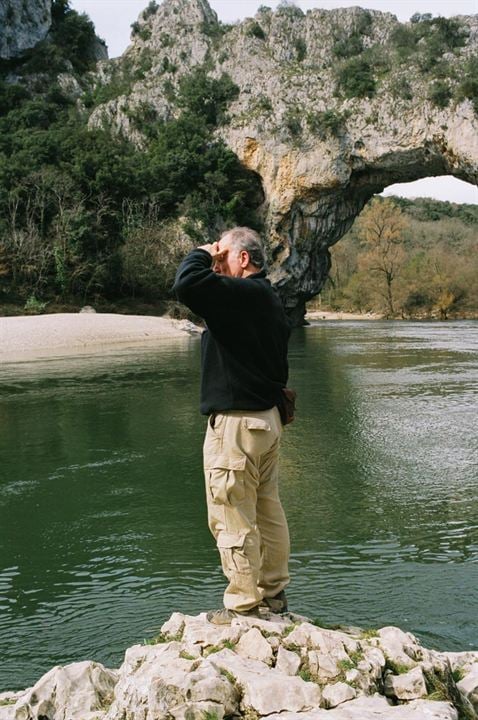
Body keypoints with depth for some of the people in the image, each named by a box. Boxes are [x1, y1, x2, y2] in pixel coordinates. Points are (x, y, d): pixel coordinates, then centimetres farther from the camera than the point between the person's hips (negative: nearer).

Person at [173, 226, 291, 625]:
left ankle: (244, 605, 10)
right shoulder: (270, 299, 13)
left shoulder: (241, 294, -18)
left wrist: (202, 254, -12)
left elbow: (187, 285, -32)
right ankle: (274, 592, 28)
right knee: (268, 510, 17)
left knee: (233, 518, 0)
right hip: (268, 416, 10)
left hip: (236, 422, -10)